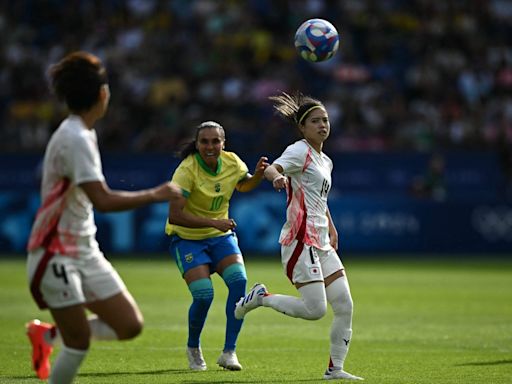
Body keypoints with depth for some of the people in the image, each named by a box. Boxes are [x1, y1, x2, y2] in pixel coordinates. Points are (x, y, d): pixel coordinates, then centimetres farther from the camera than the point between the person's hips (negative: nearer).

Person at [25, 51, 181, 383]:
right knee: (79, 341, -9)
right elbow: (103, 200, -28)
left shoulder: (82, 134, 9)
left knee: (130, 326, 5)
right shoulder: (75, 139, -21)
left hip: (86, 253, 9)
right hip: (57, 257, -9)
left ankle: (48, 334, 20)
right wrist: (156, 195, -21)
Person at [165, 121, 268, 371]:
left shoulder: (232, 162, -6)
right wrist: (213, 222, -34)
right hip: (187, 238, -5)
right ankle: (193, 348, 11)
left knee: (239, 281, -20)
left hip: (221, 236, 5)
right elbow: (174, 216, -29)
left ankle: (229, 352, -10)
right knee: (204, 295, -19)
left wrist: (258, 173, -4)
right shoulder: (187, 170, -23)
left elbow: (244, 185, 18)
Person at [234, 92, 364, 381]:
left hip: (321, 243, 9)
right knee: (316, 310, -16)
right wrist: (277, 176, -49)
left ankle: (335, 368, 10)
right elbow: (272, 169, -27)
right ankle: (262, 297, 5)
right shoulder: (300, 151, -7)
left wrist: (331, 229, 29)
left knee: (345, 307, 2)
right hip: (301, 239, -9)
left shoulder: (325, 161, 19)